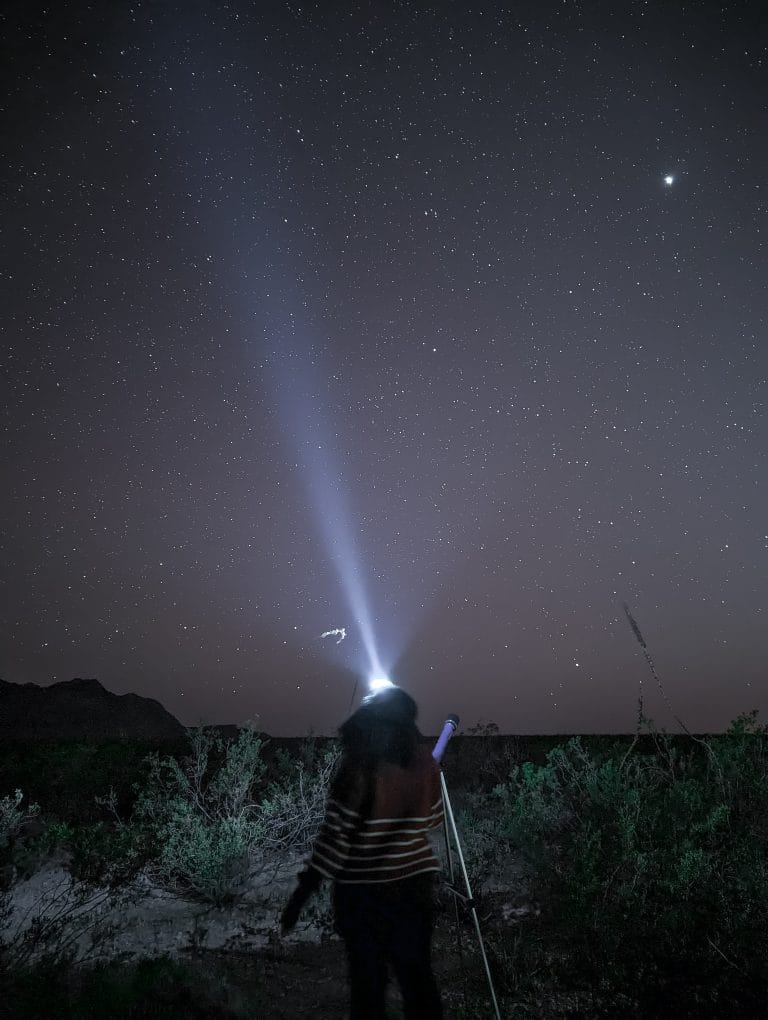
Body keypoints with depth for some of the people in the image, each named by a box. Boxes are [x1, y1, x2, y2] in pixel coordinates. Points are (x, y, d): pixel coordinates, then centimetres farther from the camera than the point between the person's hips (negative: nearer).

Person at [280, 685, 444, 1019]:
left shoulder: (358, 766, -19)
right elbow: (432, 819, 8)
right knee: (417, 976, 19)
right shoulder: (423, 761, -6)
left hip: (363, 891, -4)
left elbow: (337, 834, -19)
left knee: (367, 979, 14)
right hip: (414, 885, 4)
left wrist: (302, 891, -12)